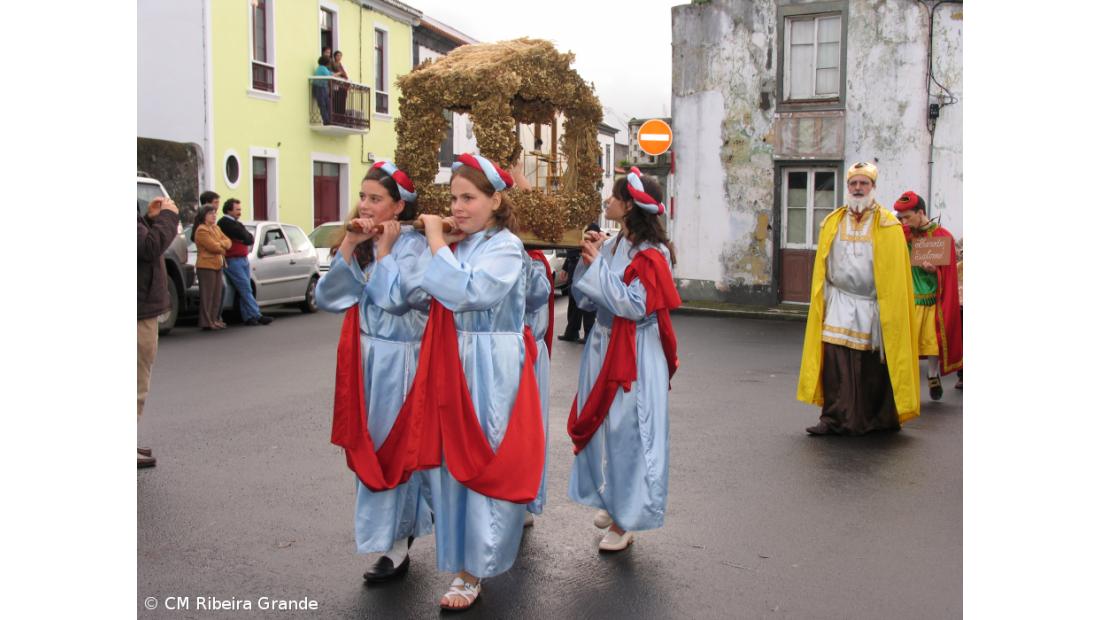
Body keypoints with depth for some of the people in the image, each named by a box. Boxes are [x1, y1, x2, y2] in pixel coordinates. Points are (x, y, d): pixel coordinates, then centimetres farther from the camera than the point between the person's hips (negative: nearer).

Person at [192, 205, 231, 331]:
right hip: (206, 266, -9)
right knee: (207, 295, -6)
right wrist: (223, 248, 1)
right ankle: (206, 322, -3)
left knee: (217, 295, 11)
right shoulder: (201, 230, -13)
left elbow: (228, 241, 9)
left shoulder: (216, 228, 15)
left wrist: (220, 244, -11)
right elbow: (213, 247, -19)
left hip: (217, 265, 9)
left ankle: (214, 320, 18)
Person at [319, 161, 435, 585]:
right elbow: (327, 298, 0)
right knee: (369, 443, 14)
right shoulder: (359, 245, 9)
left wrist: (384, 249, -14)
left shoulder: (413, 245, -11)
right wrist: (349, 246, -8)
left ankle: (396, 546, 10)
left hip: (399, 359, -7)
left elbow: (395, 297, -25)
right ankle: (402, 525, 31)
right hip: (365, 357, 7)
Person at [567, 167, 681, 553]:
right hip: (603, 347, 8)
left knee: (626, 430, -2)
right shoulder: (612, 245, 9)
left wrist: (599, 265, -16)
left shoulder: (651, 253, -13)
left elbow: (635, 306, -22)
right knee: (599, 425, 14)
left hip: (634, 356, -8)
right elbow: (585, 298, 11)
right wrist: (589, 259, -4)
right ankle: (611, 500, 33)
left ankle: (626, 519, 12)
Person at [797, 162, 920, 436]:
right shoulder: (832, 223, 9)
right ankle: (835, 418, -2)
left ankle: (880, 418, 21)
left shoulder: (888, 225, 0)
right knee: (836, 362, -6)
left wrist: (889, 308, -8)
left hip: (874, 307, -2)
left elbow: (896, 271, -2)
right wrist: (822, 302, 4)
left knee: (874, 365, 6)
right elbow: (822, 268, 11)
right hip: (840, 305, 2)